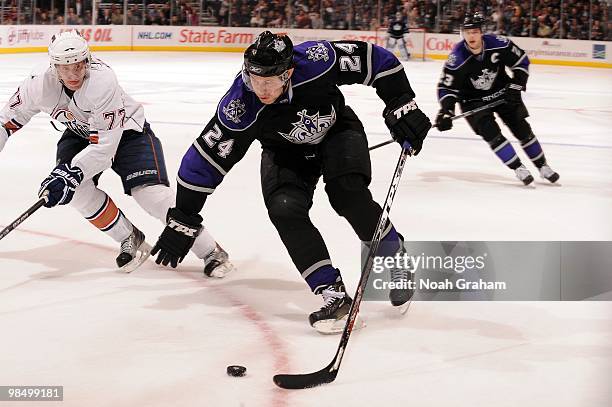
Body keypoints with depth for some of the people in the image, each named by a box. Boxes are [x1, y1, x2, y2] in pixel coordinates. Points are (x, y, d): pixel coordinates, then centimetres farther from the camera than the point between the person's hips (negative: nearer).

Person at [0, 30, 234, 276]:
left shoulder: (102, 80, -37)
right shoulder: (39, 86, -23)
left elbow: (105, 145, -37)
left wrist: (70, 174, -45)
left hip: (125, 130, -5)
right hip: (81, 133, 5)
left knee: (150, 192, -20)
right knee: (76, 186, -20)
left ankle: (211, 251, -9)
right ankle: (130, 240, 1)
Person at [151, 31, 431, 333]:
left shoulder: (316, 60, -34)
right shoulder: (240, 109, -32)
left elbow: (375, 60, -20)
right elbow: (206, 159, -24)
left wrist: (402, 106, -21)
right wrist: (182, 220, -21)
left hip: (337, 130, -1)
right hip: (286, 150, 1)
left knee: (348, 193, -26)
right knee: (285, 210, -23)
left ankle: (395, 258, -1)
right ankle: (332, 293, -17)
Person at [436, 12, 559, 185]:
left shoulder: (498, 44, -22)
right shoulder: (457, 58, -25)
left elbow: (521, 60, -6)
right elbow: (446, 87, -17)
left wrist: (516, 85, -12)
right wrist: (446, 111, -29)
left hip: (502, 93, 2)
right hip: (474, 101, -2)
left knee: (522, 129, 2)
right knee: (491, 133, -18)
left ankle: (542, 166, 18)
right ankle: (519, 169, -7)